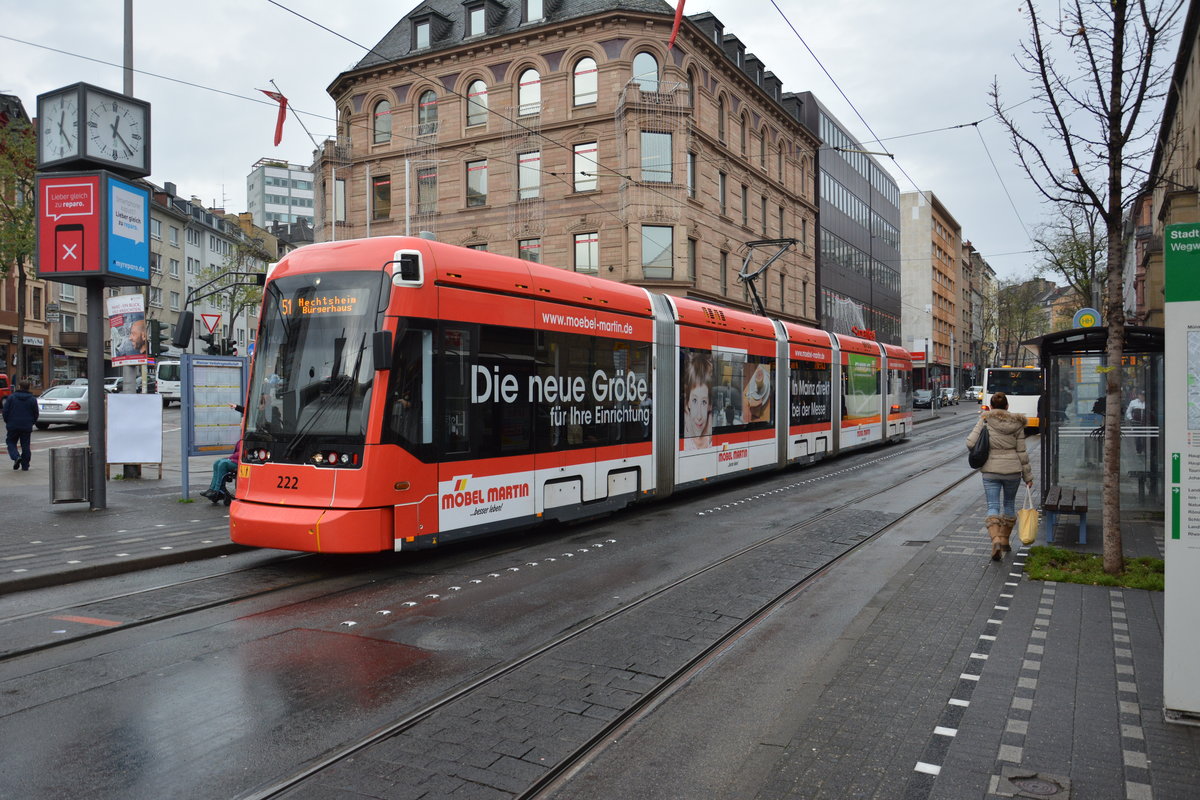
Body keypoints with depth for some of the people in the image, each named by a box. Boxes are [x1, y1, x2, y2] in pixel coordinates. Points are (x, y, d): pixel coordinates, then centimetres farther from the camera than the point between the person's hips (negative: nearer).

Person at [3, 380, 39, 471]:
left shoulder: (11, 397, -3)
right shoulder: (32, 400, 1)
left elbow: (5, 411, -2)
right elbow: (36, 414, 6)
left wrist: (7, 422, 11)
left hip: (13, 426, -1)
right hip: (27, 427, 2)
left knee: (11, 442, 12)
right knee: (25, 446, 6)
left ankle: (16, 457, -14)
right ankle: (25, 466, 7)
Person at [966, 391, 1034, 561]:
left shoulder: (985, 420, -5)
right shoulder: (1017, 424, -1)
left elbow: (971, 442, -13)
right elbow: (1022, 452, 0)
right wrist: (1028, 476, 8)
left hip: (990, 471, -2)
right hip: (1012, 470, 2)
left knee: (993, 507, 0)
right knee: (1009, 503, 20)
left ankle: (996, 540, -21)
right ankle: (1005, 541, 25)